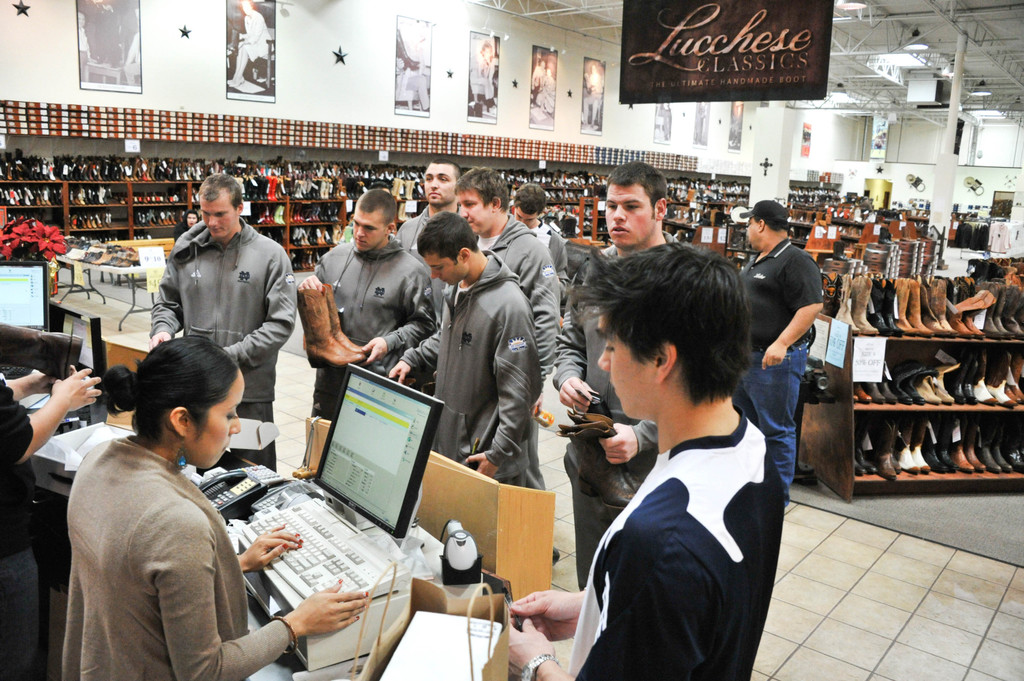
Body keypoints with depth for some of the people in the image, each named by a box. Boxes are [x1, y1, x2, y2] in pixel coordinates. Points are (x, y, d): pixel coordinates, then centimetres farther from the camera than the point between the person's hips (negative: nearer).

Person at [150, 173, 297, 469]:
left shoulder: (271, 254, -6)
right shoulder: (186, 250, 5)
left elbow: (281, 323, -10)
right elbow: (168, 303, 17)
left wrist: (233, 355, -17)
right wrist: (162, 330, -5)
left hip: (250, 389, -3)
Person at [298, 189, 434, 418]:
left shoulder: (412, 271, -7)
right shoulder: (335, 256, 5)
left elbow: (423, 324, -5)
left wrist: (390, 342, -18)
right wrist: (306, 290, -4)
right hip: (329, 379, 5)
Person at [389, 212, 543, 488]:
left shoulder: (509, 305, -23)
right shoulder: (457, 287, 6)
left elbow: (518, 390, -22)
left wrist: (500, 453, -21)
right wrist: (412, 358, 13)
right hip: (446, 435, 8)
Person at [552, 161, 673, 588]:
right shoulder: (592, 270, 6)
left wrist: (643, 436, -23)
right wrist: (567, 378, -2)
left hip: (654, 463, -6)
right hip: (589, 457, 6)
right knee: (591, 582, 23)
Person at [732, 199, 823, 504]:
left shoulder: (796, 261, -15)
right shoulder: (756, 262, 17)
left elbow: (812, 306, -22)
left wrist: (781, 344, -28)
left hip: (774, 361, -10)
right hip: (743, 357, 10)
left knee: (776, 430, 0)